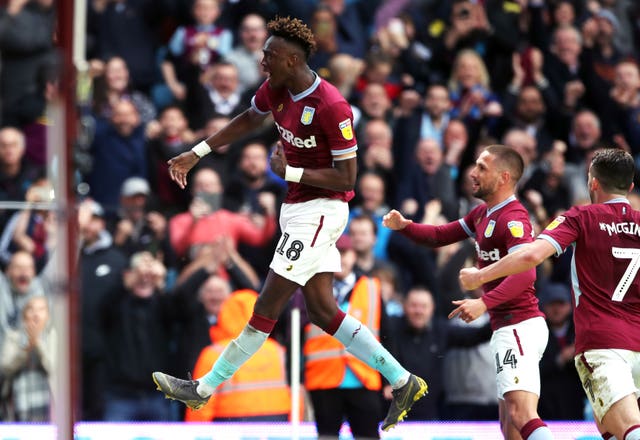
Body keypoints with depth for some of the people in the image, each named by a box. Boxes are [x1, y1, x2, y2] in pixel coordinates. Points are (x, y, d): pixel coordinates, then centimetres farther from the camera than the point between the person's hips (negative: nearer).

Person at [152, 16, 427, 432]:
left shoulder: (331, 107, -22)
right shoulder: (278, 89, 2)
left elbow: (346, 178, -19)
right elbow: (249, 119, 23)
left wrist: (290, 172, -19)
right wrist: (196, 154, 21)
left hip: (320, 210, -9)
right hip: (298, 208, 9)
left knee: (268, 306, -2)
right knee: (322, 309, 7)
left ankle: (204, 389, 4)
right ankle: (402, 382, 10)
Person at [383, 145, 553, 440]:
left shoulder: (513, 219, -15)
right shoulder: (482, 214, 16)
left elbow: (525, 274, -28)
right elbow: (440, 236, 22)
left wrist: (484, 303, -38)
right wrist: (404, 226, 3)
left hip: (519, 325, -11)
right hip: (506, 328, 11)